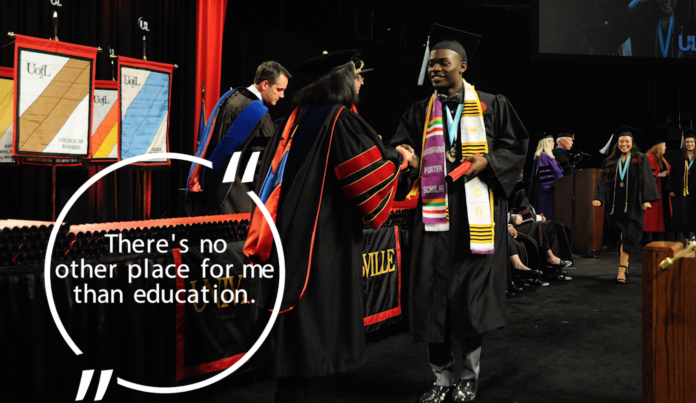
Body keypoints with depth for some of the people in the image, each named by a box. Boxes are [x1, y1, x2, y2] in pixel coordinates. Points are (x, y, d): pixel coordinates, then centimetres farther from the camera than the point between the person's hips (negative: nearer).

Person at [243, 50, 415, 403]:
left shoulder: (297, 118, 11)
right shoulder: (342, 120, -12)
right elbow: (371, 172, -12)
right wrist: (398, 158, 6)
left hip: (292, 229, 8)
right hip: (326, 237, -8)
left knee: (297, 317, 14)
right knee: (315, 317, -1)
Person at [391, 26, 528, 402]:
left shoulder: (491, 105, 8)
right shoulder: (420, 112, 12)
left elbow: (515, 144, 8)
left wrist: (485, 162, -9)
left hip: (477, 213, -1)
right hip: (435, 211, 2)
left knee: (474, 293, 2)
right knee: (434, 295, 0)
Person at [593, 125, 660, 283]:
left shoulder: (640, 159, 3)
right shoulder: (610, 162, 10)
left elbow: (646, 180, -4)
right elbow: (602, 180, 2)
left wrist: (647, 199, -15)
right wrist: (598, 198, -12)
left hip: (632, 204, -3)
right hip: (615, 204, 3)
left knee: (628, 236, -9)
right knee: (619, 235, 7)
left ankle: (621, 269, -13)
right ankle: (625, 263, 24)